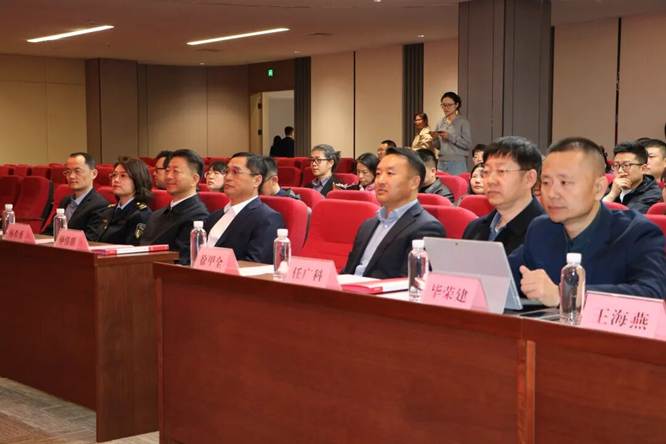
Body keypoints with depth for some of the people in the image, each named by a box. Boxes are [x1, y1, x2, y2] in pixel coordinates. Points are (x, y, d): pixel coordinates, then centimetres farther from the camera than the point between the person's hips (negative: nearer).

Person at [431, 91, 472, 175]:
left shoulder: (463, 122, -3)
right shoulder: (440, 123, 10)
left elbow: (468, 144, -10)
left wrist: (450, 137, -17)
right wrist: (435, 138, -7)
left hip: (457, 163, -4)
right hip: (442, 162, 4)